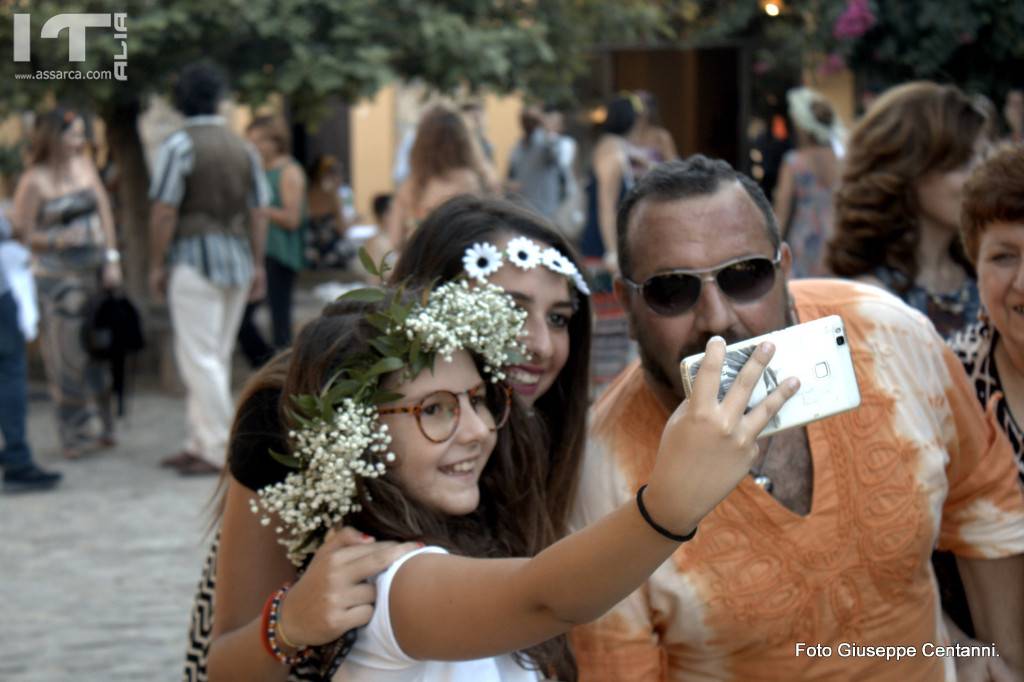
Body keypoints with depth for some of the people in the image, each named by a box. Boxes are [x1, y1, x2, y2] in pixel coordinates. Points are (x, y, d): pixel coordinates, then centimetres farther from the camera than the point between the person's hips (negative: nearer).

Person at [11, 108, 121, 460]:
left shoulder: (84, 165, 7)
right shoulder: (34, 181, -9)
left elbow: (104, 211, 10)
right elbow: (20, 233, -8)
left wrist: (111, 258, 4)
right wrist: (58, 240, -20)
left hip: (95, 271, 5)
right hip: (58, 277, -5)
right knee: (67, 357, -1)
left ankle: (100, 427, 19)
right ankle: (76, 434, 8)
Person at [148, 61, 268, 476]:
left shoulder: (179, 146, -8)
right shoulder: (242, 148, 9)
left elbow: (164, 212, -11)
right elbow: (257, 212, 10)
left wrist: (156, 265, -4)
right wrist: (257, 265, 15)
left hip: (194, 258, -7)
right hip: (237, 256, 7)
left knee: (200, 358, -4)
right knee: (217, 357, 13)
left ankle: (218, 451, -5)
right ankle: (200, 444, 20)